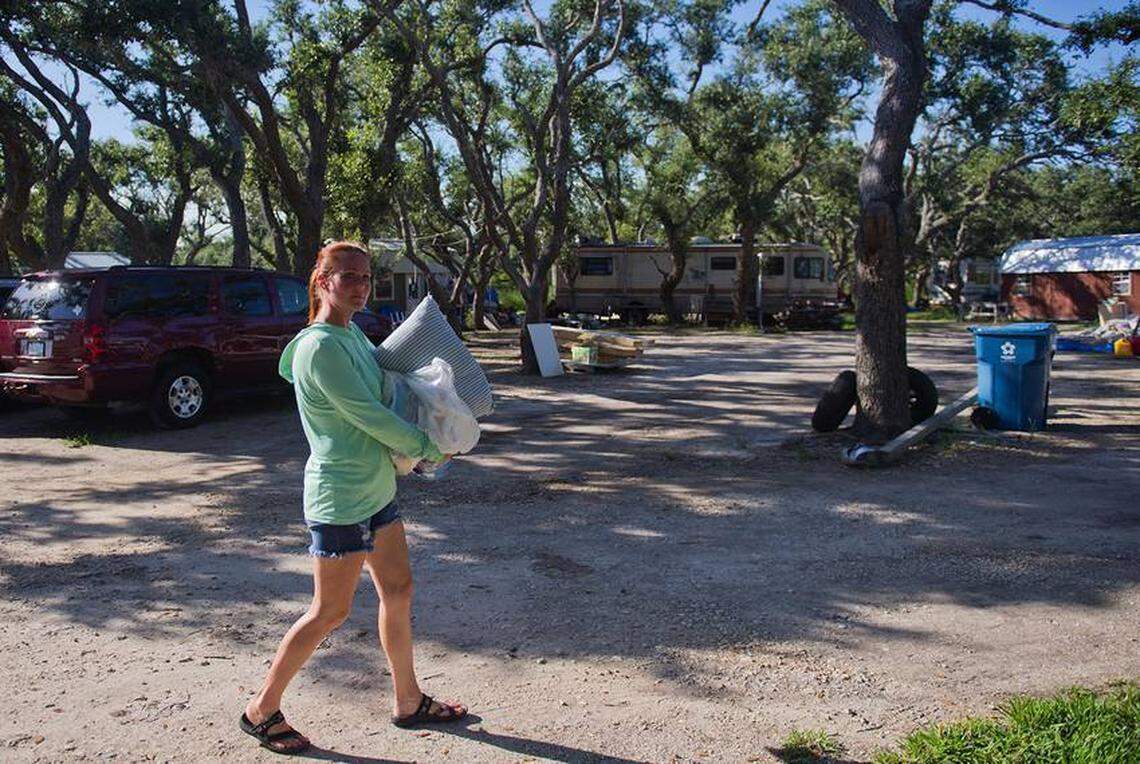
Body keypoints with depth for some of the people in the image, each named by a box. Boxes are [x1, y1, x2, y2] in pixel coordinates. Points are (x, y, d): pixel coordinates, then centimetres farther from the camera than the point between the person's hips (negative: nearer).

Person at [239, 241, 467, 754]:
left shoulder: (354, 334, 7)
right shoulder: (320, 347, -20)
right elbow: (369, 417, -20)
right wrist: (428, 448, -8)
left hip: (376, 489, 9)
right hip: (340, 498, -9)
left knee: (398, 589, 15)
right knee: (331, 611, 2)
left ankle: (409, 702, 30)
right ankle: (262, 709, 21)